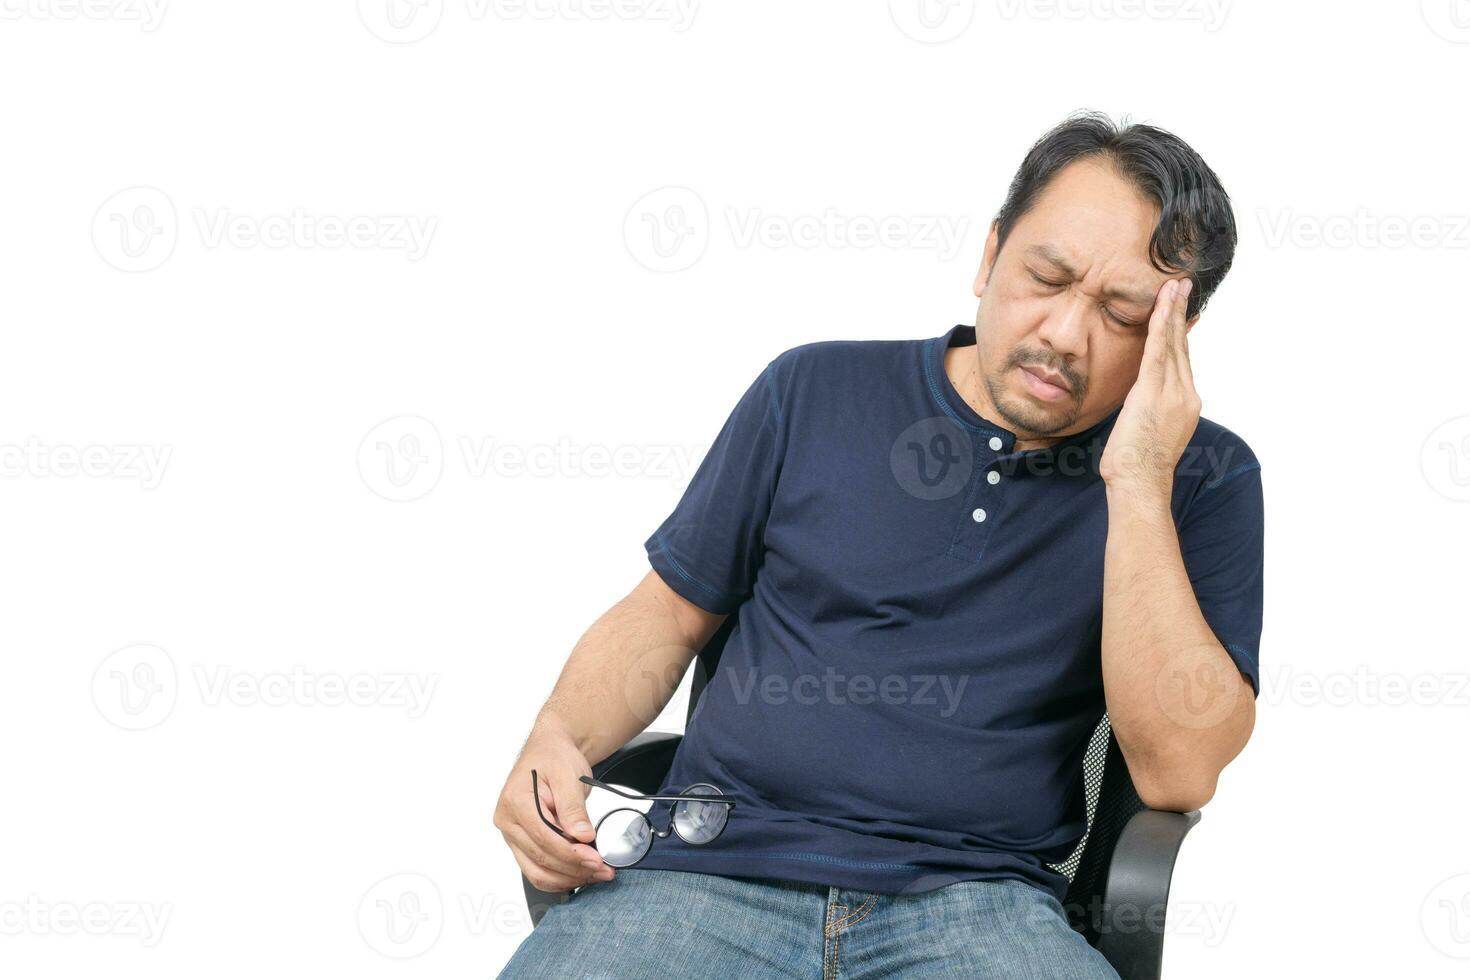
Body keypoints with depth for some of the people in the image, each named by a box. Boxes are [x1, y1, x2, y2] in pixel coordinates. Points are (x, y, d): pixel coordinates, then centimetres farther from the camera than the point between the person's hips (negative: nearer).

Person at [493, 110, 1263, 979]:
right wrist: (558, 740, -2)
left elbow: (1179, 770, -5)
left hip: (974, 904, -1)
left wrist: (1137, 486, -10)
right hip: (711, 870, 1)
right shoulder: (817, 392, 12)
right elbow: (669, 612, 18)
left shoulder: (1201, 479, 6)